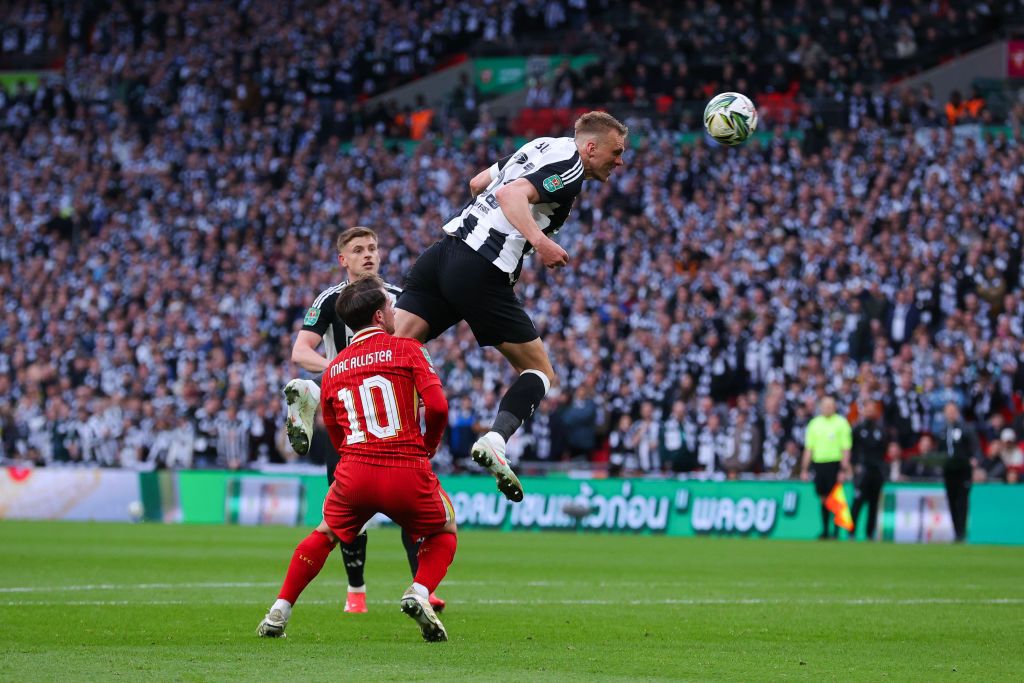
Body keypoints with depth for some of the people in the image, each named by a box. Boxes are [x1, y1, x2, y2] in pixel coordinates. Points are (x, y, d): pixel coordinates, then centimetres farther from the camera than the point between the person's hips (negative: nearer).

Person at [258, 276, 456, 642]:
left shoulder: (333, 368, 16)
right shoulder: (407, 349, 2)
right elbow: (437, 406, -8)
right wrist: (429, 445, 10)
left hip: (354, 473, 3)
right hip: (407, 472, -3)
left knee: (324, 535, 27)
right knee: (443, 532, 22)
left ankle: (278, 613, 21)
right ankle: (420, 594, -5)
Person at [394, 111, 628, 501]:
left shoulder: (544, 146, 23)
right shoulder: (569, 168, -3)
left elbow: (478, 183, 33)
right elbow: (512, 194, -19)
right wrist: (538, 240, -31)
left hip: (444, 250, 8)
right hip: (482, 272, -8)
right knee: (540, 371, 3)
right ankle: (495, 439, -22)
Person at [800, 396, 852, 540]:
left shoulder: (841, 423, -1)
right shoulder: (814, 423, 11)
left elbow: (846, 448, -5)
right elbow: (808, 448, 14)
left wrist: (844, 469, -13)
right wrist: (804, 469, 9)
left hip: (835, 464, -4)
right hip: (819, 463, 4)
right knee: (823, 498, 6)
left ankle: (836, 530, 0)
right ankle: (825, 530, 13)